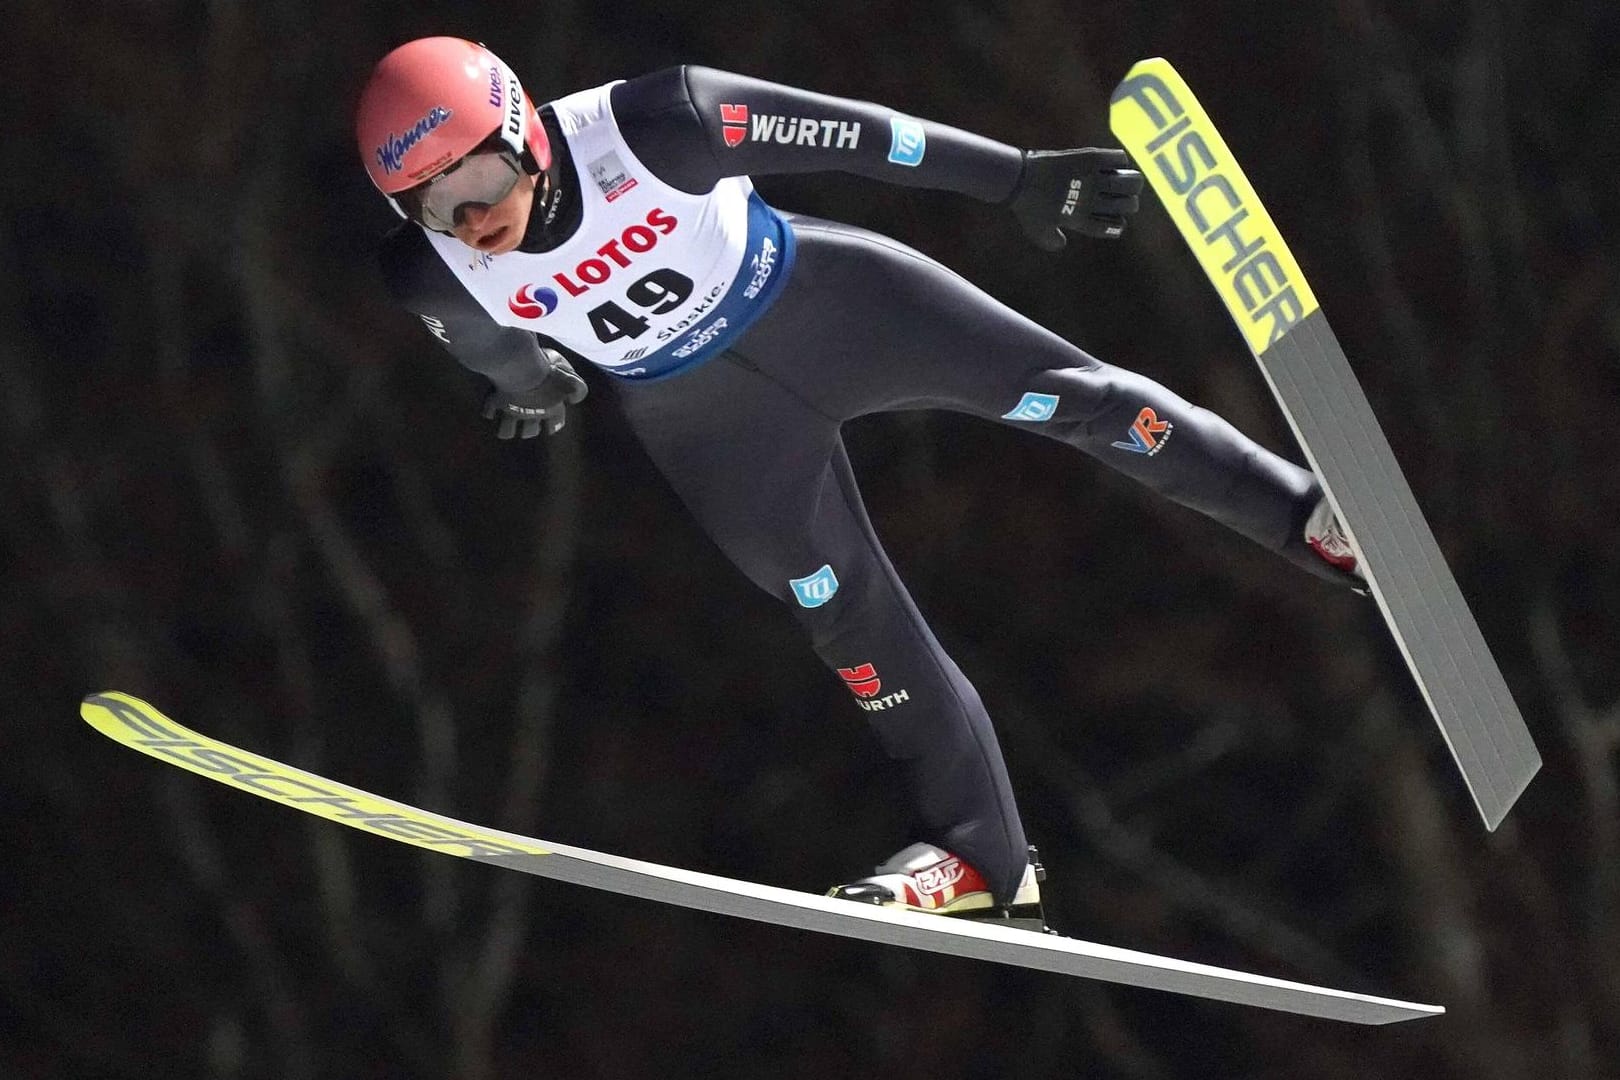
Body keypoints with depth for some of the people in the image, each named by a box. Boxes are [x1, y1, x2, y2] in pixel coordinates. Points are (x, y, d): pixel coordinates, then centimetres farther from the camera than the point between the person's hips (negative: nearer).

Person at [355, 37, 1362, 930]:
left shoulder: (643, 129, -33)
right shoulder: (433, 278, -24)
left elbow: (848, 136, -24)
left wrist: (1017, 176, -18)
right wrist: (531, 382, 23)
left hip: (818, 299, -2)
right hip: (703, 416, 2)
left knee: (1060, 391, -6)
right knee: (838, 605, -1)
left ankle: (1306, 514, 9)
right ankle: (983, 856, 10)